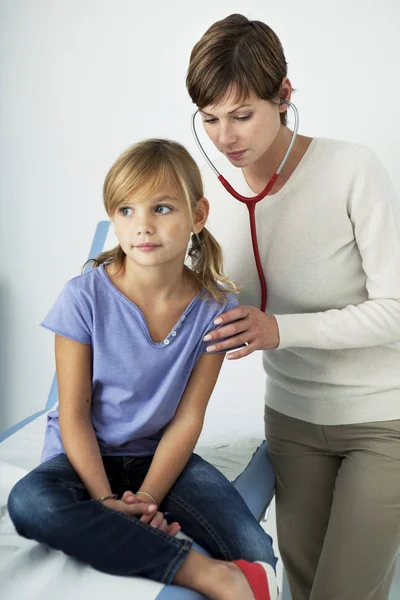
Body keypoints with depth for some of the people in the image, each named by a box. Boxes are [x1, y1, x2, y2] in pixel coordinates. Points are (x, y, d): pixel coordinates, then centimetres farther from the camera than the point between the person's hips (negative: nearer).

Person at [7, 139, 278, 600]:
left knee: (255, 554, -28)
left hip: (161, 454, 0)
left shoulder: (215, 306, -11)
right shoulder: (85, 298, -17)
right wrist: (107, 500, -21)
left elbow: (187, 418, -9)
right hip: (86, 456, 1)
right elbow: (74, 414, -12)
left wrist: (146, 498, -18)